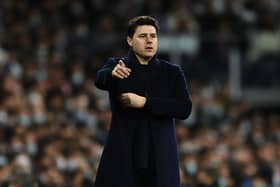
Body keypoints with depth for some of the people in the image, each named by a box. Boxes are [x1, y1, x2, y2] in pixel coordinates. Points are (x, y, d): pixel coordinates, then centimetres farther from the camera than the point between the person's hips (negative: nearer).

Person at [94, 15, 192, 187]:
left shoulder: (172, 73, 10)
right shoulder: (118, 66, 8)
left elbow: (185, 108, -3)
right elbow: (100, 79, -15)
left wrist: (145, 102, -12)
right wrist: (113, 73, -39)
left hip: (161, 161, 1)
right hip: (123, 158, -1)